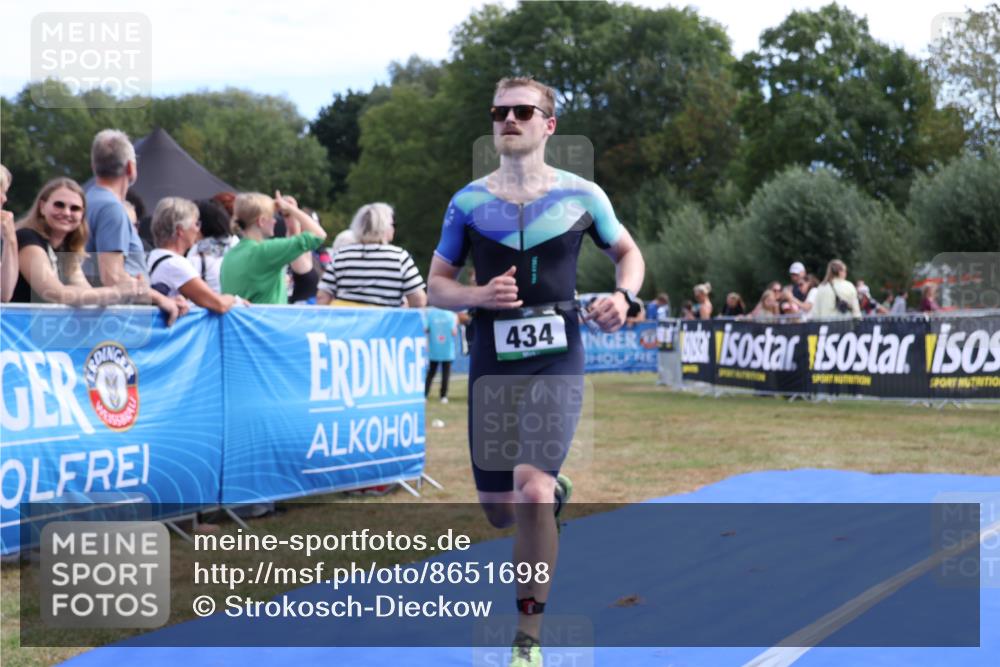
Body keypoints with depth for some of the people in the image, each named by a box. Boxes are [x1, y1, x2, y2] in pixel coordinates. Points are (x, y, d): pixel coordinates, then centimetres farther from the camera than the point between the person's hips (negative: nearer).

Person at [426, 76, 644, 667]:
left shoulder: (582, 194, 2)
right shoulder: (468, 201, 3)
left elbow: (628, 251, 17)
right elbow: (437, 286, 8)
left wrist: (625, 296, -5)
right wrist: (481, 295, -14)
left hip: (557, 360, -2)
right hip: (493, 362, 2)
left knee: (530, 490, -20)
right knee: (499, 511, 8)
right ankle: (553, 492, 48)